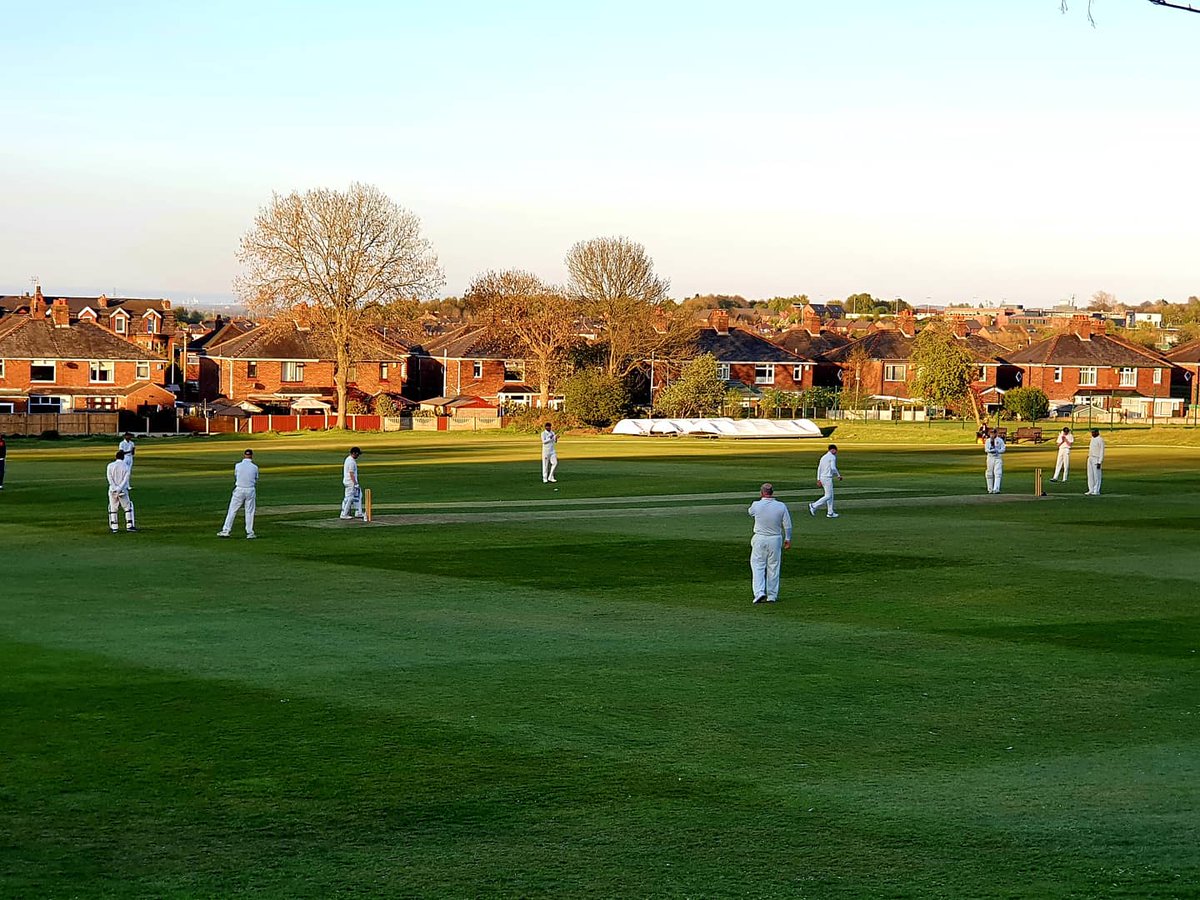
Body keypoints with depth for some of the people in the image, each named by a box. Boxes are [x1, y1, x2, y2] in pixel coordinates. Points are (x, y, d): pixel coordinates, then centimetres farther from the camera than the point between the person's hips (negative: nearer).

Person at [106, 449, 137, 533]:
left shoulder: (110, 466, 2)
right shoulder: (126, 467, -1)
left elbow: (110, 479, -6)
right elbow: (125, 479, -10)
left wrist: (115, 489, -11)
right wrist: (119, 489, -15)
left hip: (113, 490, 1)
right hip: (123, 491, -1)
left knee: (113, 508, 10)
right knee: (128, 507, 9)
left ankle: (113, 527, 6)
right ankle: (129, 525, 3)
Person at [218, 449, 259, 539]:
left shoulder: (238, 466, -2)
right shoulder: (255, 467, -1)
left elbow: (235, 477, 12)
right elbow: (256, 481, 7)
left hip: (239, 490, -1)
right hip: (251, 490, 1)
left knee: (232, 511, 4)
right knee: (249, 512, 7)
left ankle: (225, 531, 4)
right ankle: (250, 533, 7)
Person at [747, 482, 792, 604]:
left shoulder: (756, 505, -11)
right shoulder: (781, 506, -8)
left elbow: (751, 513, 14)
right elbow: (787, 526, -1)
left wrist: (761, 499, 16)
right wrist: (788, 539, 13)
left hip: (759, 539, -2)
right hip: (776, 539, 2)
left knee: (757, 565, 5)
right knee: (773, 567, 11)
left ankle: (759, 592, -11)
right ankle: (772, 595, 15)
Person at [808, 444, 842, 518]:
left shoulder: (823, 457, 17)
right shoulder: (832, 457, -9)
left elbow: (819, 468, 17)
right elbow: (833, 468, -22)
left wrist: (818, 480, 18)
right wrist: (838, 475, -9)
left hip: (822, 478, 9)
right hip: (828, 478, -9)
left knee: (830, 495, 14)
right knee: (828, 496, -7)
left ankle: (830, 512, 14)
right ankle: (813, 506, -14)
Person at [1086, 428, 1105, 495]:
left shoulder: (1100, 440, -11)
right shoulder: (1092, 439, 15)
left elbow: (1102, 451, -15)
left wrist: (1099, 462, -19)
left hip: (1096, 459, -9)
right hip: (1090, 458, 9)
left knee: (1096, 475, -6)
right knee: (1090, 475, 8)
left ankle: (1096, 491, -2)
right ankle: (1091, 490, 12)